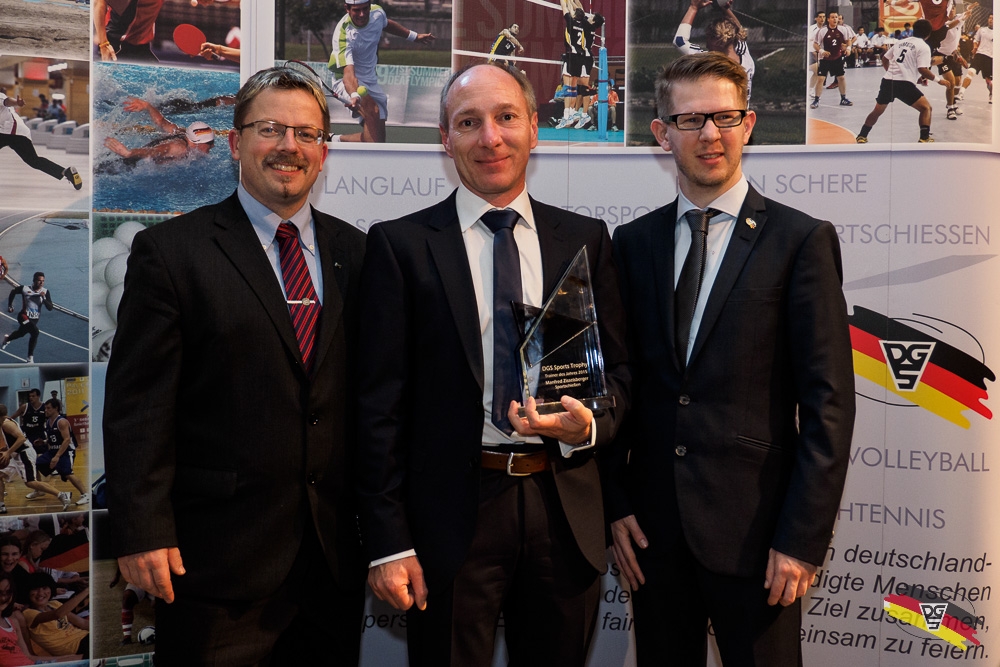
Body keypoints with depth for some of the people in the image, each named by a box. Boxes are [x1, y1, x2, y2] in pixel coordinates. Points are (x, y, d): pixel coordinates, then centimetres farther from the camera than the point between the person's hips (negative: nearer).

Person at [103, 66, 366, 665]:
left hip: (336, 548, 4)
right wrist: (143, 533, -12)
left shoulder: (354, 252, 9)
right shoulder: (170, 250, -4)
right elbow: (137, 402, -7)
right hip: (218, 553, -4)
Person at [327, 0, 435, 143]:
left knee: (378, 137, 2)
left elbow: (386, 24, 17)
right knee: (372, 109, -38)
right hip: (347, 82, -7)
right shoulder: (343, 34, -28)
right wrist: (354, 95, -59)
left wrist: (414, 36, 28)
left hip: (371, 81, 7)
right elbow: (348, 72, -40)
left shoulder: (377, 12, -10)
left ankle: (338, 140, 16)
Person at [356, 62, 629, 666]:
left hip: (565, 512, 3)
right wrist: (388, 542, -8)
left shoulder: (586, 239, 8)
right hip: (451, 514, -2)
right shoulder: (401, 244, 0)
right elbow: (381, 401, -3)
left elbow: (618, 369, 11)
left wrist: (590, 423, -12)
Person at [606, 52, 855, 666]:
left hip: (752, 527, -3)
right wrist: (616, 502, 2)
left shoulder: (802, 240, -4)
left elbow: (829, 402, -8)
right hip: (653, 524, 4)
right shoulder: (634, 243, 8)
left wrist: (803, 539, -12)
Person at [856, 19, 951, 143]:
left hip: (887, 81, 6)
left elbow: (885, 59, 25)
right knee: (926, 108, 5)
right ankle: (924, 139, -5)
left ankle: (861, 136, 27)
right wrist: (939, 80, -3)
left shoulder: (901, 42, 19)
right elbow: (922, 70, -12)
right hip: (904, 84, -6)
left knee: (877, 111, 23)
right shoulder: (923, 47, -1)